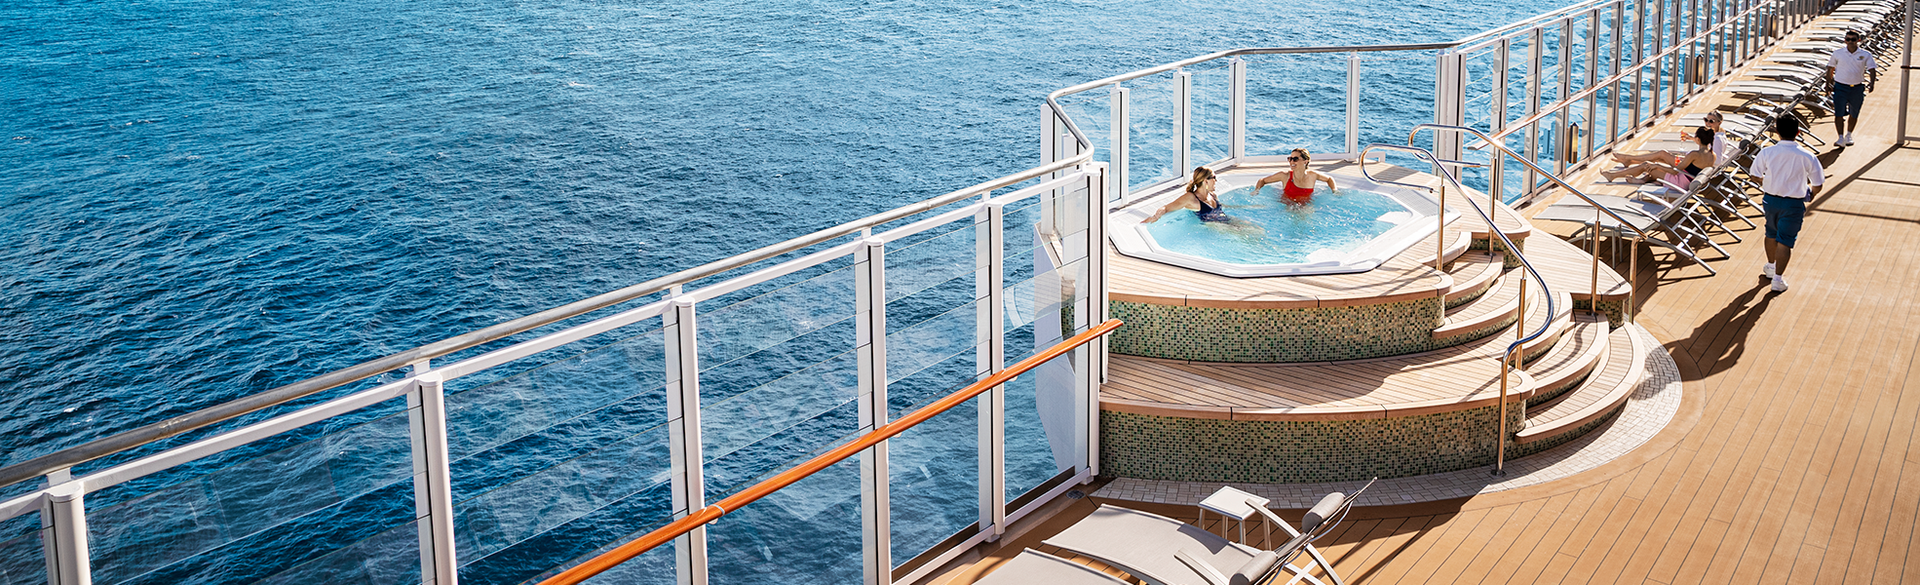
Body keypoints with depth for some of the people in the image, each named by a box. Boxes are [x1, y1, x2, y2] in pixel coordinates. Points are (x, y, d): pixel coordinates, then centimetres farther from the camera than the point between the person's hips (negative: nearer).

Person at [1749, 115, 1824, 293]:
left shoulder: (1766, 153, -12)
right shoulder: (1807, 157, -15)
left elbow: (1756, 175, -1)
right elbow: (1817, 185, -7)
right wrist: (1810, 194, 16)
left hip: (1771, 200, 3)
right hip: (1793, 204, -3)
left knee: (1771, 234, 25)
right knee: (1785, 241, 5)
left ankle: (1771, 266, 44)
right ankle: (1778, 278, 6)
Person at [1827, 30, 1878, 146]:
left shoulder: (1866, 55, 0)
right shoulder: (1838, 54, 1)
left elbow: (1872, 69, -5)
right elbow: (1830, 68, 12)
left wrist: (1871, 83, -21)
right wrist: (1829, 82, 5)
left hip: (1857, 89, 1)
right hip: (1840, 87, -1)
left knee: (1854, 114, 12)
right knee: (1839, 114, -11)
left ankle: (1849, 135, 30)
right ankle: (1840, 138, -8)